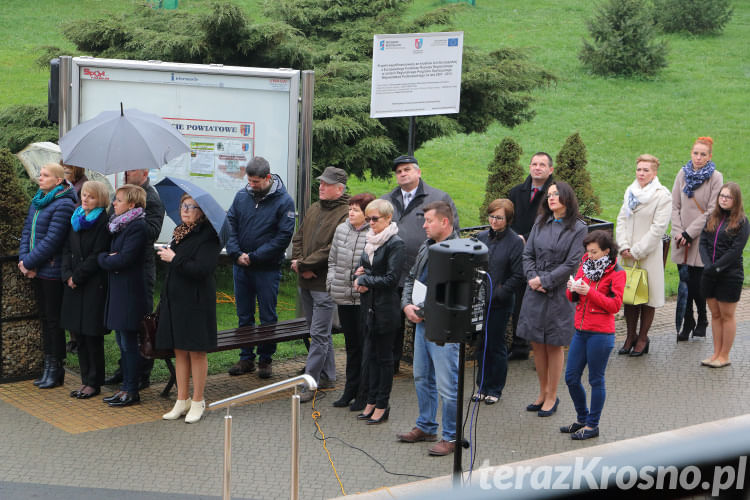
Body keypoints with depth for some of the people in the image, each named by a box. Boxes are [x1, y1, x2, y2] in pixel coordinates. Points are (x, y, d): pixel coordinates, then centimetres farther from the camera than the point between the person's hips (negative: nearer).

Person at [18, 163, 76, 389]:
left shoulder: (63, 205, -14)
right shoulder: (37, 201, 13)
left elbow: (52, 240, -19)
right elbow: (27, 230, 11)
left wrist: (29, 262, -16)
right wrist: (24, 259, -5)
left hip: (53, 272, -8)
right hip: (36, 271, 8)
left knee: (54, 319, 0)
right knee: (44, 317, 13)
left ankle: (56, 368, 9)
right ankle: (48, 366, 21)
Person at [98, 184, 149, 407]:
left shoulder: (137, 227, -15)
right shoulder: (118, 224, 14)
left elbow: (123, 259, -21)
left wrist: (103, 258, -6)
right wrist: (107, 257, -2)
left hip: (129, 291, -9)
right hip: (117, 289, 9)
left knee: (128, 342, -3)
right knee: (122, 342, 13)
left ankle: (131, 391, 5)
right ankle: (126, 387, 21)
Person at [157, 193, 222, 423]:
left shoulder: (208, 236, -12)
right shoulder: (180, 233, 13)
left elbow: (201, 269, -24)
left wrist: (174, 259, -15)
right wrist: (164, 298, 17)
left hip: (196, 302, -7)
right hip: (175, 299, 8)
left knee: (196, 352, 2)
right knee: (179, 351, 11)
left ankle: (197, 402, 12)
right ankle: (182, 401, 20)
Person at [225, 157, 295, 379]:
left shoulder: (284, 201, -9)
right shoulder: (242, 196, 4)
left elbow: (284, 236, -13)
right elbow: (230, 225, 5)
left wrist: (254, 257, -15)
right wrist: (236, 254, -10)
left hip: (267, 269, -4)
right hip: (241, 267, 4)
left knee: (268, 317, 3)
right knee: (244, 315, 11)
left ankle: (265, 359, 14)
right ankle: (246, 358, 20)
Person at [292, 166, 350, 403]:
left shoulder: (346, 214, -13)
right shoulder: (314, 209, 14)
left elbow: (332, 250, -20)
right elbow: (298, 238, 16)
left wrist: (304, 264, -16)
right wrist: (298, 262, -2)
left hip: (326, 283, -8)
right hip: (306, 281, 8)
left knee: (319, 334, -6)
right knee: (321, 332, 17)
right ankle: (327, 376, 27)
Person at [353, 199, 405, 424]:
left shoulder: (395, 244, -13)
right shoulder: (371, 240, 12)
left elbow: (392, 278, -17)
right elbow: (361, 267, 19)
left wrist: (365, 281, -10)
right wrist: (360, 276, -3)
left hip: (386, 307, -8)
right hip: (369, 305, 8)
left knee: (384, 356, 0)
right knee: (371, 354, 12)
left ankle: (382, 405, 8)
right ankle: (372, 401, 20)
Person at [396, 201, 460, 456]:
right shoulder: (426, 247, 11)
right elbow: (411, 279, 20)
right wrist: (407, 305, 3)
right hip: (422, 323, 9)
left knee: (447, 385, -2)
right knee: (422, 378, 19)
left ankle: (451, 437, 10)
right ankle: (426, 427, 34)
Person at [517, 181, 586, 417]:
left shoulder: (577, 228, -7)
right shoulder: (540, 223, 9)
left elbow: (571, 264, -11)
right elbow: (528, 254, 9)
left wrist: (544, 281, -13)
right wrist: (532, 278, -7)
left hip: (559, 293, -5)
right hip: (534, 292, 5)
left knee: (554, 346, 4)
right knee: (537, 344, 10)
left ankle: (552, 396, 16)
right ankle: (543, 392, 24)